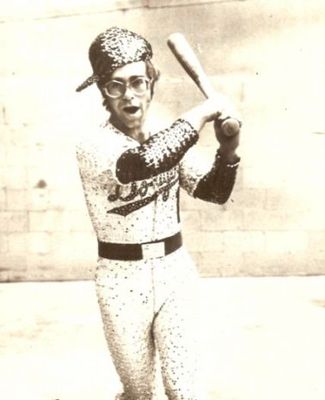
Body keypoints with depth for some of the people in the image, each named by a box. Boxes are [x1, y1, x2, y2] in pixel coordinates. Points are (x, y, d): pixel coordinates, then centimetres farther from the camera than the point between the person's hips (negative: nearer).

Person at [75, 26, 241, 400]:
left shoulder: (168, 140, 2)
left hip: (175, 272, 3)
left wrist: (228, 149, -14)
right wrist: (201, 113, -25)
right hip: (123, 280, -3)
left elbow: (215, 191, 4)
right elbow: (144, 163, -36)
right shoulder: (93, 147, -15)